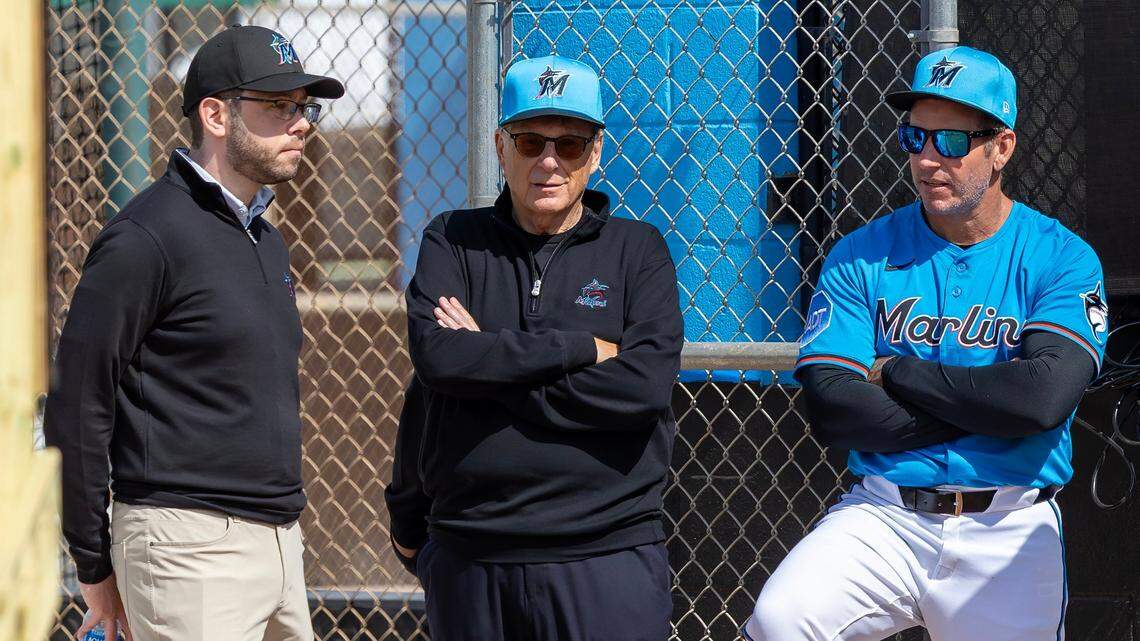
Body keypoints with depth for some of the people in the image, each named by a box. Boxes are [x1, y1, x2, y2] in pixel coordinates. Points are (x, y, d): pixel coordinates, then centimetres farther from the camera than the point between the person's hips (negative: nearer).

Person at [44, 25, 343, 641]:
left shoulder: (266, 241, 17)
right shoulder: (146, 237, -12)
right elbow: (75, 407, -13)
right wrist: (95, 568, -9)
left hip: (279, 544, 9)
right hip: (190, 550, -9)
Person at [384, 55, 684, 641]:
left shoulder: (638, 251, 6)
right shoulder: (453, 242, 9)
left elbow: (645, 387, -10)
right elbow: (436, 355, -9)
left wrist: (490, 363, -8)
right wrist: (584, 348, -7)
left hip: (607, 561, -1)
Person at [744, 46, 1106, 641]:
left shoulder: (1061, 258, -2)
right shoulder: (862, 256, 3)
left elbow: (1045, 396, -18)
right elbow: (831, 408, -7)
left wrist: (896, 374, -7)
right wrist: (989, 403, -11)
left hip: (1009, 532, 0)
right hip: (882, 519, 0)